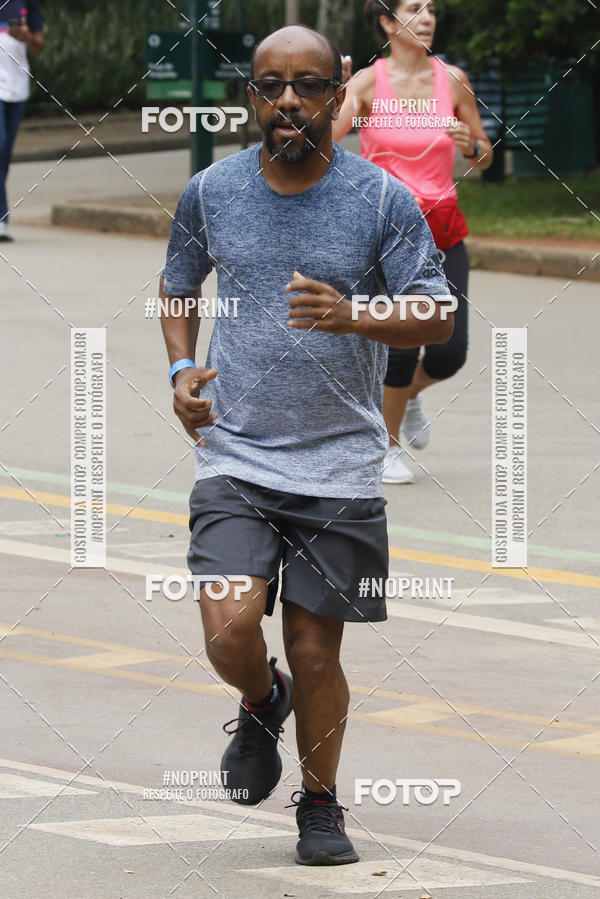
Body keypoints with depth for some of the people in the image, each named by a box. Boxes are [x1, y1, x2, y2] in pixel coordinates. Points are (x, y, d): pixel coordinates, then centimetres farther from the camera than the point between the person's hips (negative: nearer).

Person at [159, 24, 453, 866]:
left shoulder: (383, 199, -4)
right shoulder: (211, 192, 2)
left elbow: (438, 317, -3)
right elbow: (178, 285, 21)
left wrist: (352, 316, -22)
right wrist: (182, 369, 3)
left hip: (340, 469, -1)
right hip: (235, 457, 1)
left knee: (316, 650, 2)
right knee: (231, 631, -15)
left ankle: (320, 806, 24)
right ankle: (263, 704, 21)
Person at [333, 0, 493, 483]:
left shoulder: (452, 80, 2)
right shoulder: (368, 82, -6)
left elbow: (485, 156, 11)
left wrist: (472, 147, -11)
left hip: (443, 230, 3)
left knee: (449, 353, -5)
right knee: (402, 342, -14)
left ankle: (409, 392, 32)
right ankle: (388, 448, 11)